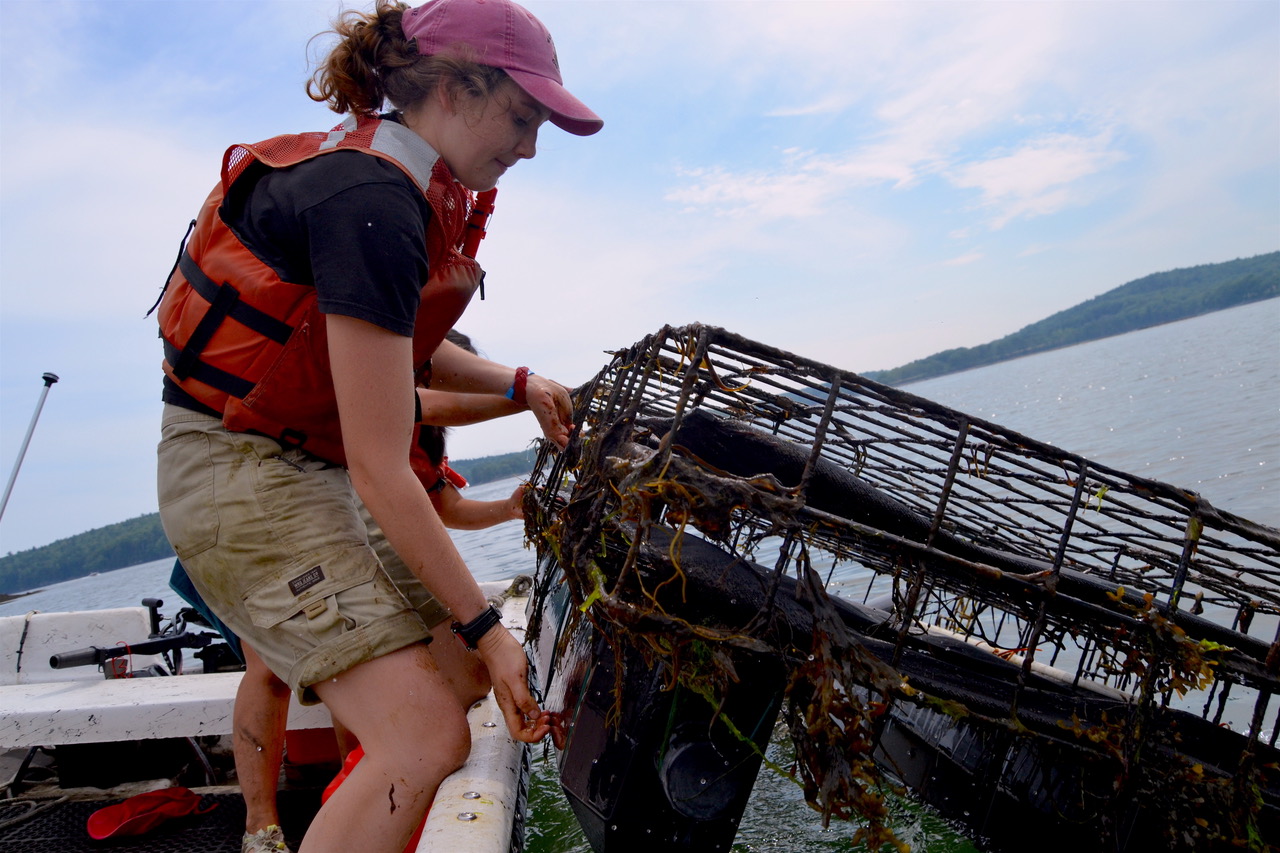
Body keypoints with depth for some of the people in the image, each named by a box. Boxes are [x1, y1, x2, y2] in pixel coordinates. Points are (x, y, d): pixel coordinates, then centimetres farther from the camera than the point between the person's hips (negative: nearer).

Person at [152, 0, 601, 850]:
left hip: (313, 469, 10)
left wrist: (518, 382, 9)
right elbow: (380, 469, -25)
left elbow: (396, 348, 21)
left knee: (460, 667, 12)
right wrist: (483, 624, -18)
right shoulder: (373, 206, -24)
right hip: (243, 472, -10)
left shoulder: (385, 180, 7)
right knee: (425, 738, -17)